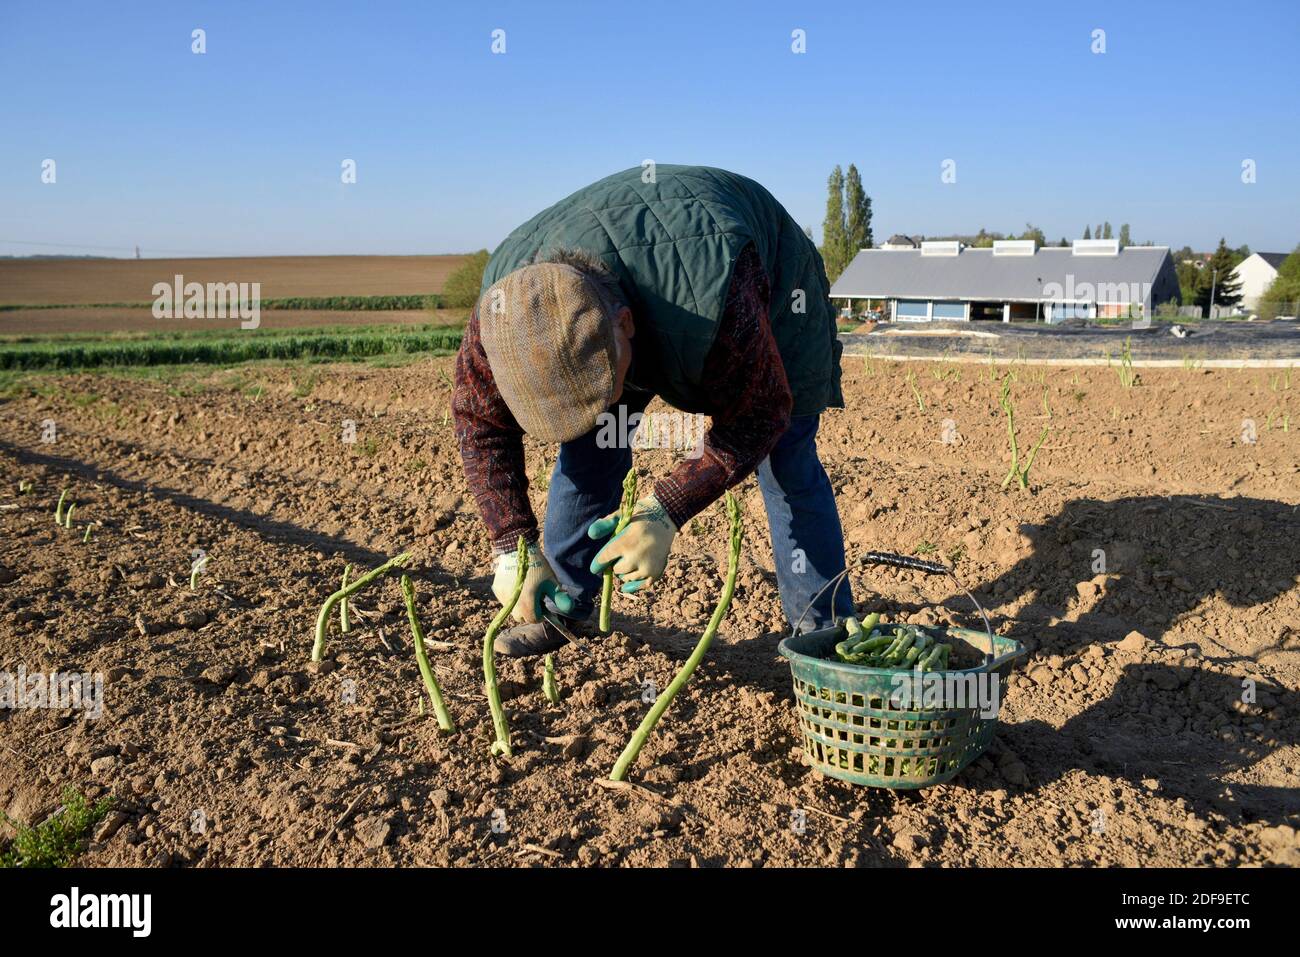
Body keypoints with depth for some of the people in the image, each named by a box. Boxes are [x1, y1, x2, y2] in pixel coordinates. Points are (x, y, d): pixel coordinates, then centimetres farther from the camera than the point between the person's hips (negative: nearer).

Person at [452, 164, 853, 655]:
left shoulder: (708, 300, -47)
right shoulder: (508, 304, -33)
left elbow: (757, 417, -32)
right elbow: (481, 422, -18)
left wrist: (665, 510, -40)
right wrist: (512, 548, -21)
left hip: (768, 283, -3)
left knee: (787, 458, -11)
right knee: (591, 444, -4)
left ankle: (825, 632, -1)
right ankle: (563, 606, 13)